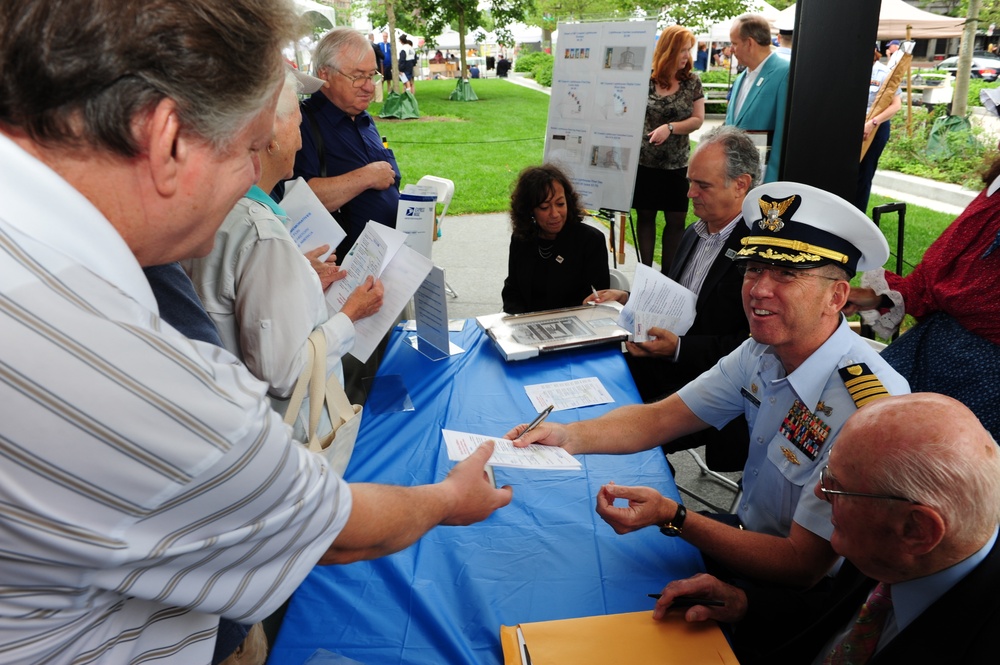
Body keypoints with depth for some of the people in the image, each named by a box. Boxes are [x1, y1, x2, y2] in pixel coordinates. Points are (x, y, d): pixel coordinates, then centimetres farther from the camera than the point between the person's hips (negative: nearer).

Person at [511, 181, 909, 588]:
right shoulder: (763, 353, -7)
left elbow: (801, 567, -26)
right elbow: (659, 420, -3)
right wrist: (570, 436, -20)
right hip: (748, 533, 6)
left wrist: (671, 517, -32)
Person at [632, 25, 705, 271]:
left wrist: (670, 128, -17)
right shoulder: (644, 79, -4)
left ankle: (667, 272, 15)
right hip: (644, 161, -1)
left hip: (677, 164, 1)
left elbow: (698, 119, -1)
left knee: (676, 220, 3)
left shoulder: (692, 82, 1)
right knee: (645, 216, 8)